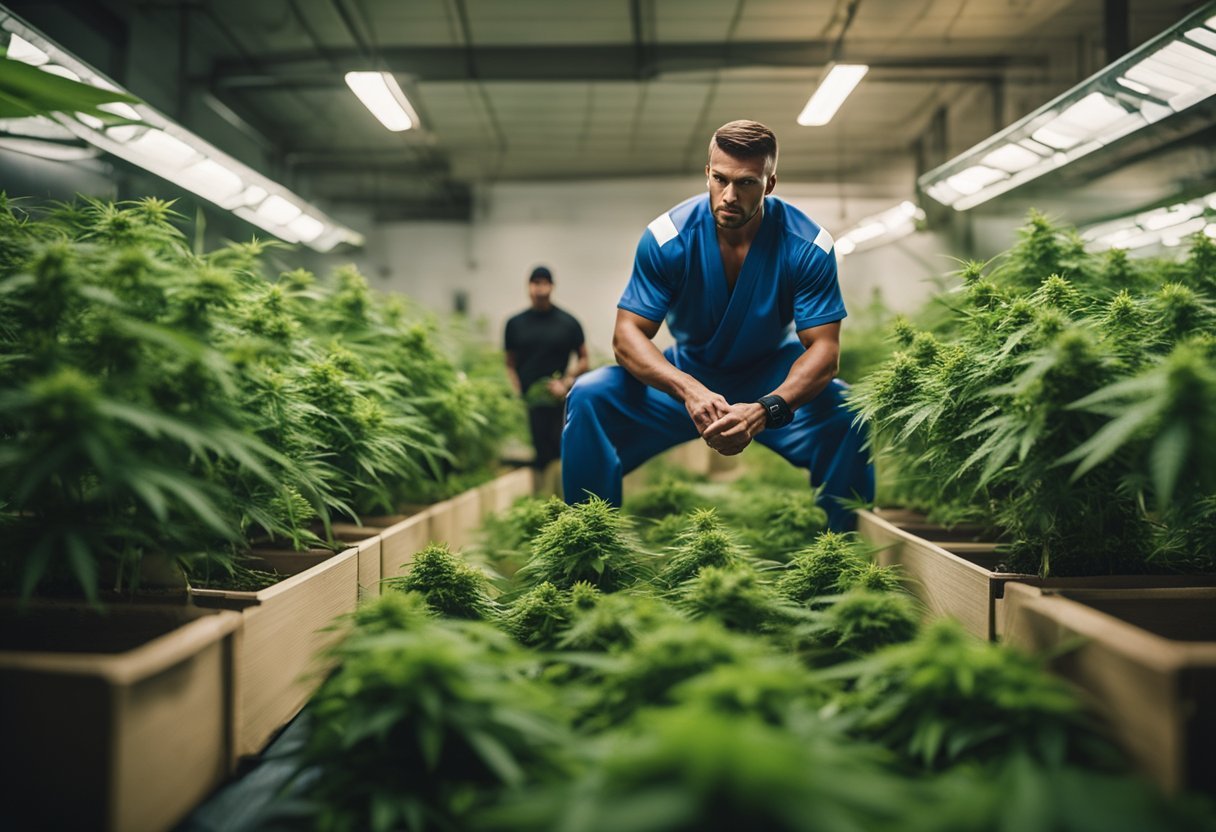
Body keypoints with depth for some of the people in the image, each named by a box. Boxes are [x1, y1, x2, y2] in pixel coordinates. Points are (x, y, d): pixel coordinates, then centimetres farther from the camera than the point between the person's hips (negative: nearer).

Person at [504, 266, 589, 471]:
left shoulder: (568, 323, 4)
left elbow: (583, 359, 7)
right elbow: (510, 364, 10)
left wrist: (566, 382, -8)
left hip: (556, 400, -1)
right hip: (526, 403, 1)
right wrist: (516, 393, -5)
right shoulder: (516, 323, 8)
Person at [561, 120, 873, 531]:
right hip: (687, 377, 1)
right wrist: (689, 391, -39)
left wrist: (764, 410, -41)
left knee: (846, 412, -30)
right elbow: (628, 334, -18)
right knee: (589, 397, -23)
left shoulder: (807, 244, -18)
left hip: (773, 381, 0)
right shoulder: (667, 236, -18)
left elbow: (824, 348, -21)